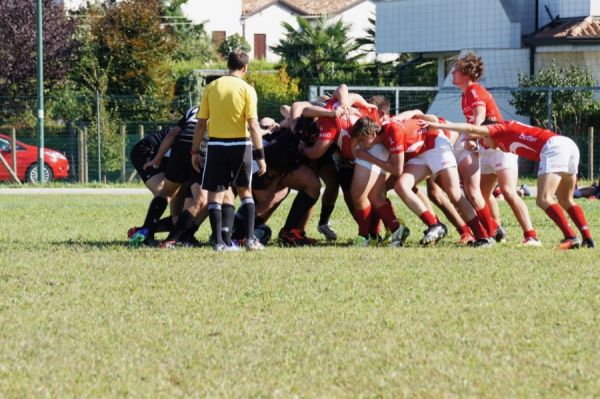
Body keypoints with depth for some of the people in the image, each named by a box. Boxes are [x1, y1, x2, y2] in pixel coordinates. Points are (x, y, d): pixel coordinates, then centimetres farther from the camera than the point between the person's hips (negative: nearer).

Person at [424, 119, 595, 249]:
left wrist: (439, 125, 3)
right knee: (566, 200, 19)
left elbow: (471, 129, 0)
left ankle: (571, 237, -26)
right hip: (570, 145, 9)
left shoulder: (500, 129, 9)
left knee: (544, 199, -14)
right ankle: (587, 238, 10)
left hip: (553, 146, -9)